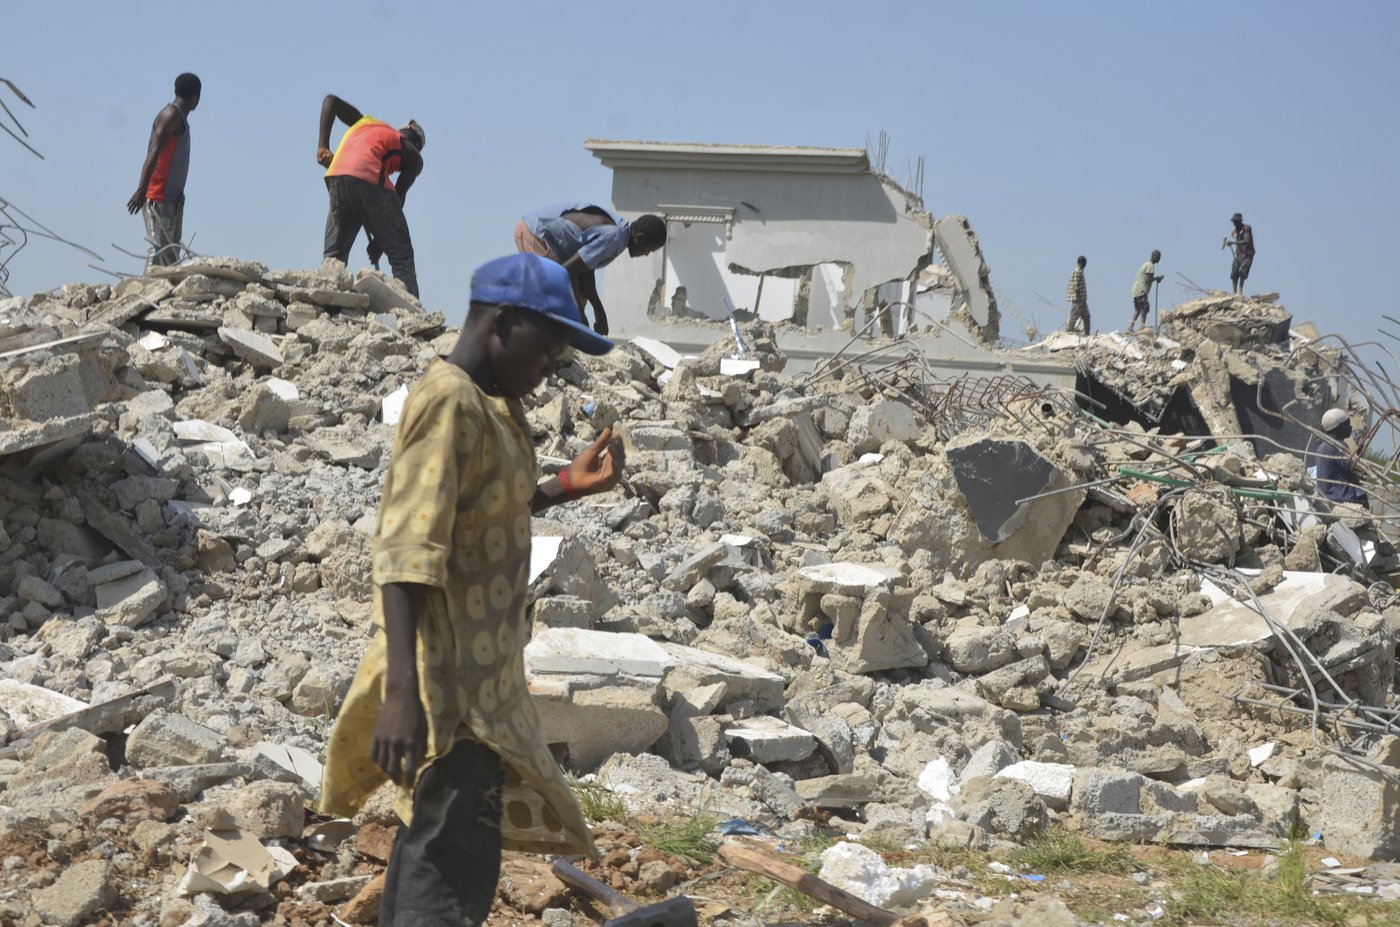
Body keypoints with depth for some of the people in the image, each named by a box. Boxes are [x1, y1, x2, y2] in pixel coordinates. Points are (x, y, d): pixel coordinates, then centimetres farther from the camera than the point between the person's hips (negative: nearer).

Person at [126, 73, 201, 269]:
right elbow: (153, 153, -21)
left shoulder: (179, 117, 18)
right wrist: (141, 190, -29)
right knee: (158, 251, -13)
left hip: (173, 196, 10)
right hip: (158, 198, -10)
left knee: (172, 253, 7)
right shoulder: (171, 116, -11)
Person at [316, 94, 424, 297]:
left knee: (333, 256, 11)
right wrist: (379, 239, 12)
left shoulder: (366, 122, 34)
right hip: (370, 181, -4)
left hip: (336, 179, 4)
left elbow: (331, 100, 24)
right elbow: (399, 197, 11)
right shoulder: (413, 157, 21)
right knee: (401, 254, 3)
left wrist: (322, 144, 18)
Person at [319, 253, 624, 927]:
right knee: (458, 854, -11)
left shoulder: (492, 404, 11)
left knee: (434, 826, 19)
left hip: (479, 669, 10)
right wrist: (403, 694, -31)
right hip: (447, 674, -10)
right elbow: (406, 553, -25)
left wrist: (569, 486, 11)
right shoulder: (448, 402, -18)